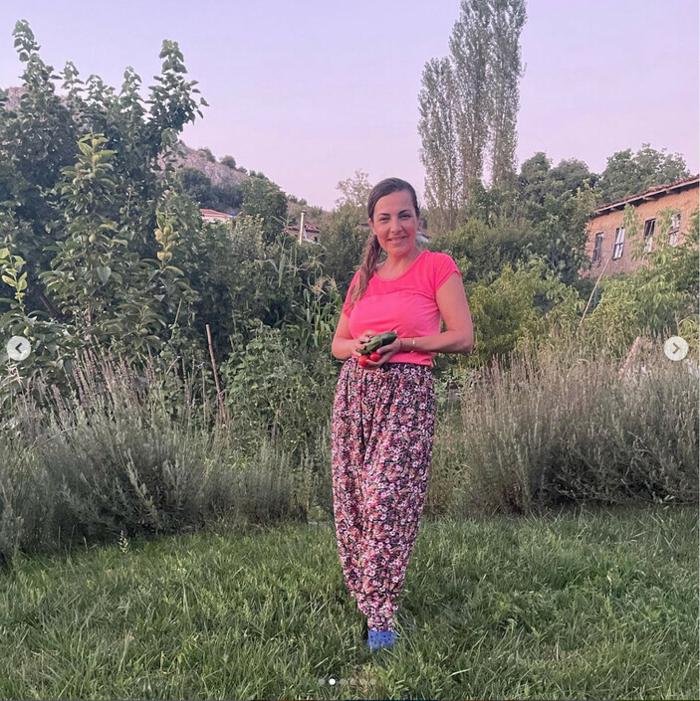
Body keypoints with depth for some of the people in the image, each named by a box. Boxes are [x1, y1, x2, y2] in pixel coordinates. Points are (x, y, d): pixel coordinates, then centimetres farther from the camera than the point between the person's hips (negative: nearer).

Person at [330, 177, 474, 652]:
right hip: (355, 390, 6)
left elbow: (463, 337, -6)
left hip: (408, 393, -5)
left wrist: (403, 343, -15)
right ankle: (362, 591, 27)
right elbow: (337, 343, 19)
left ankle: (380, 613, 2)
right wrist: (357, 347, -5)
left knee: (387, 497, -11)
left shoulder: (438, 267, 0)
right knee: (351, 497, 7)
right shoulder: (363, 277, 15)